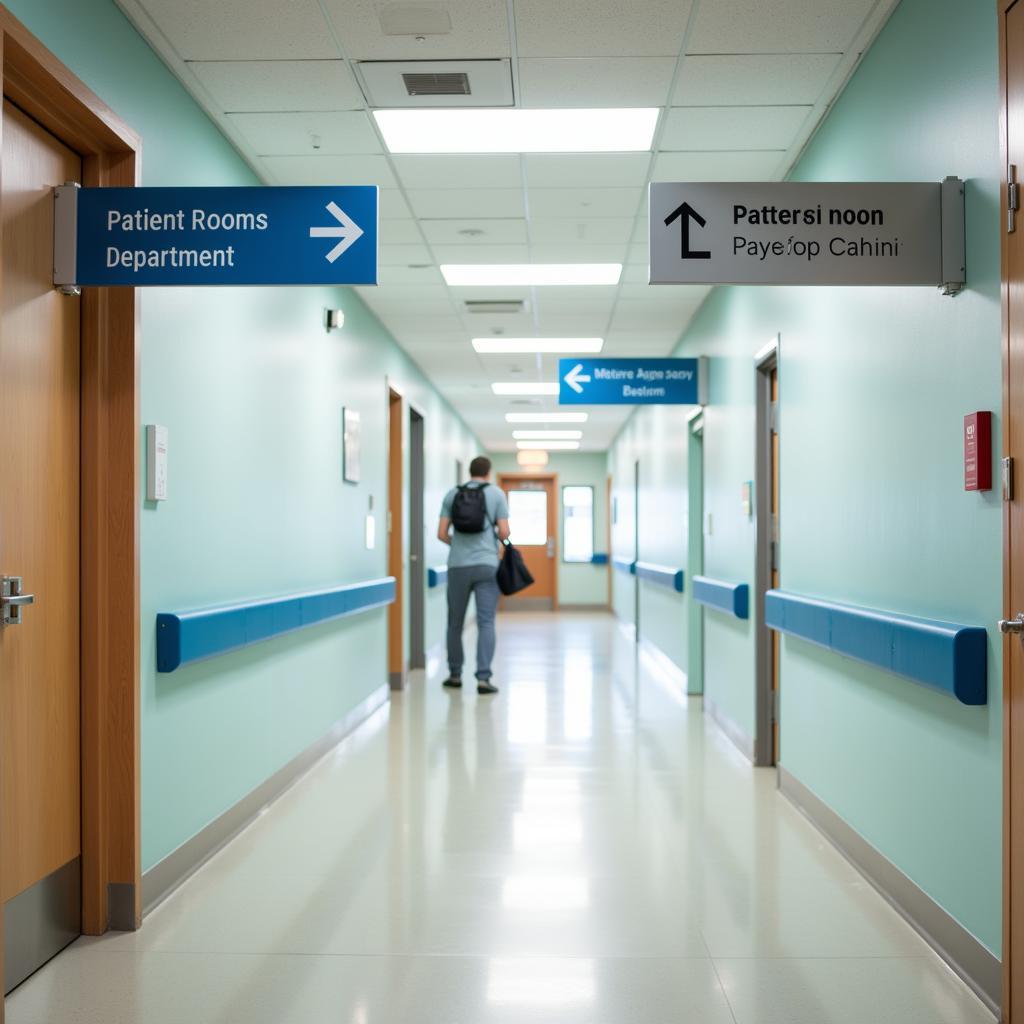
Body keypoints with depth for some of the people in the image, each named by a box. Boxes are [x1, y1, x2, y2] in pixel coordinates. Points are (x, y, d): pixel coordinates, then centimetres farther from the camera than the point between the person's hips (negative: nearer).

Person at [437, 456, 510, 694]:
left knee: (455, 622, 13)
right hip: (486, 565, -2)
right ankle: (483, 677, -10)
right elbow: (504, 532, -3)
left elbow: (442, 534, 4)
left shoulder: (452, 494, 8)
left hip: (458, 566, 2)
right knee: (486, 623, -3)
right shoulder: (496, 493, 3)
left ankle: (455, 675, 21)